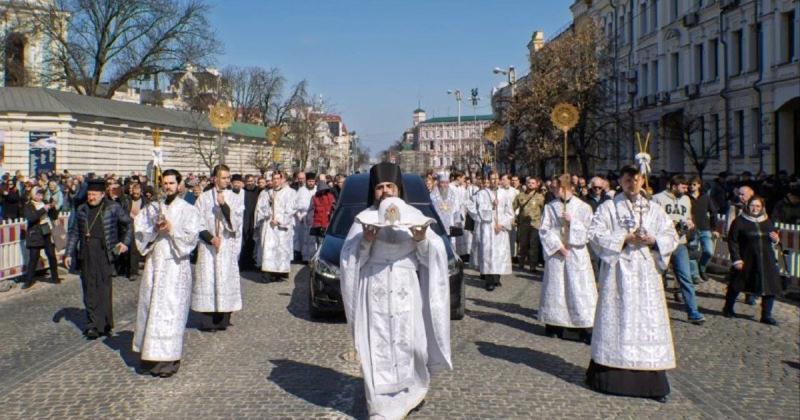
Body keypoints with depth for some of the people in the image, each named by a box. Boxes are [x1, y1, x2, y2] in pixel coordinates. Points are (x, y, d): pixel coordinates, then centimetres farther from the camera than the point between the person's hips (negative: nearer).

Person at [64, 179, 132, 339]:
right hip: (86, 255, 4)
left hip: (104, 253, -4)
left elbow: (128, 224, 10)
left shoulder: (113, 208, 2)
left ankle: (104, 325, 7)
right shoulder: (82, 210, 12)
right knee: (89, 290, 3)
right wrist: (68, 253, 10)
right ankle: (93, 324, 9)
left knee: (104, 288, -2)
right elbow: (74, 232, 16)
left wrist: (125, 242, -1)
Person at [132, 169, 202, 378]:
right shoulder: (153, 208, 12)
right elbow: (139, 231, 6)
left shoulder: (188, 210, 0)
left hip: (175, 265, -4)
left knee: (170, 310, -5)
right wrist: (155, 228, -11)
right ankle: (150, 355, 14)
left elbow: (191, 237, -7)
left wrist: (171, 228, -16)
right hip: (154, 263, 4)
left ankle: (168, 358, 0)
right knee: (149, 307, 5)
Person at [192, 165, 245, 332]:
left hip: (228, 246, 0)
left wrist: (224, 205, -15)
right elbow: (198, 223, 2)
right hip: (207, 246, 0)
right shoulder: (203, 198, 4)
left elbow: (235, 223, -5)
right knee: (207, 280, -3)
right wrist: (211, 238, -10)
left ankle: (223, 320, 5)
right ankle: (209, 321, 3)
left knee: (225, 279, -2)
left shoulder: (236, 199, 5)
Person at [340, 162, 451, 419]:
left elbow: (434, 252, 2)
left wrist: (422, 240, -18)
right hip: (375, 290, -1)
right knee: (378, 346, 0)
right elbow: (349, 256, -1)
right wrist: (365, 242, -18)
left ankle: (413, 389, 28)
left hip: (406, 289, 1)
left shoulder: (413, 215, 7)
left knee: (410, 342, 2)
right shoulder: (364, 218, 4)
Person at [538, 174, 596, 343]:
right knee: (555, 289, 5)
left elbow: (588, 231, -1)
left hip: (577, 254, -1)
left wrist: (572, 221, -13)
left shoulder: (583, 207, 2)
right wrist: (557, 245, -9)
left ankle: (584, 328, -5)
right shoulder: (550, 207, 5)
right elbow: (544, 230, 1)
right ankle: (554, 323, 15)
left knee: (579, 290, -5)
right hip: (555, 253, 1)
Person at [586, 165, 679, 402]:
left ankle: (650, 380, 7)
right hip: (618, 271, -3)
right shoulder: (609, 207, 2)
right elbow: (594, 233, -8)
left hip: (646, 272, 3)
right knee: (617, 321, -1)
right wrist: (624, 239, -14)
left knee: (648, 322, 2)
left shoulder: (654, 210, 12)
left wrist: (653, 241, -9)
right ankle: (610, 375, 8)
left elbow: (672, 237, 11)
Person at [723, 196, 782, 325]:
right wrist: (736, 259, -12)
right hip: (746, 260, -4)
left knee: (770, 287, -1)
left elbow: (774, 237, 24)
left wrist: (776, 239, -1)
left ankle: (766, 315, 12)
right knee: (737, 285, 7)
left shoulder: (767, 221, 11)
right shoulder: (740, 221, -5)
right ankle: (728, 309, 28)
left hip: (766, 261, 4)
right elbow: (732, 241, -6)